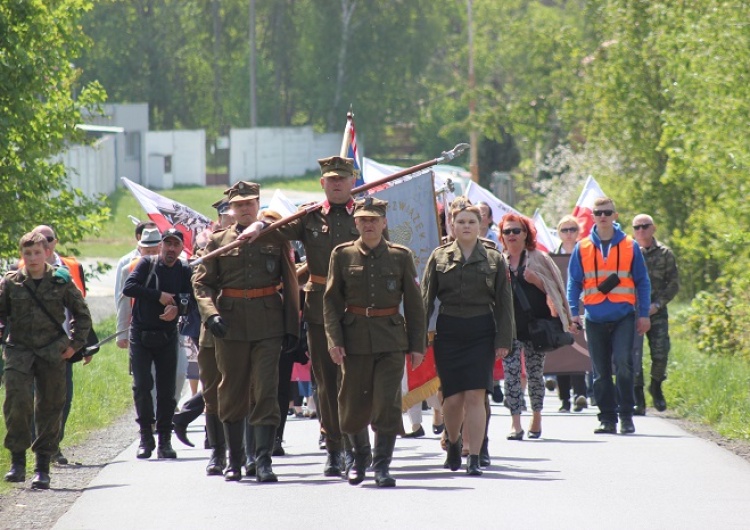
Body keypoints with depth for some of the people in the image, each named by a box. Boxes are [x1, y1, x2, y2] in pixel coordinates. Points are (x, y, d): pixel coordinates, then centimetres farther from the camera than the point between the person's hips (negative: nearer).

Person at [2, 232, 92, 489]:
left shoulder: (61, 282, 1)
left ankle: (43, 466, 12)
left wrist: (75, 343, 4)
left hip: (52, 352, 0)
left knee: (50, 407, 3)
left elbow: (81, 313, 11)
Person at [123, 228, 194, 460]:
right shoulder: (147, 264, -1)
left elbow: (190, 299, -7)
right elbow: (128, 287, -14)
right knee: (142, 386, -7)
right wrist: (159, 296, -19)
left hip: (167, 336, 2)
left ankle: (165, 440, 6)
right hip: (141, 334, -2)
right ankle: (146, 438, 1)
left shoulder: (184, 271, 4)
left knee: (167, 389, 0)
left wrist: (177, 307, -28)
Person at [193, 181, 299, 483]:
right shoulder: (218, 241, 8)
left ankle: (263, 460, -12)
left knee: (266, 391, -9)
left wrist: (292, 328, 3)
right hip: (230, 324, 1)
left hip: (268, 324, -1)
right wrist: (210, 314, -13)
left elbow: (290, 285, 9)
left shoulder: (276, 239, 8)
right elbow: (201, 282, 4)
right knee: (232, 393, 6)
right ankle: (234, 461, 16)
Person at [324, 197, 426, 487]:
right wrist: (334, 340, -7)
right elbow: (331, 300, 3)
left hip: (391, 339, -1)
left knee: (387, 403, -9)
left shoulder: (401, 256, 3)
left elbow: (414, 304, 6)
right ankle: (360, 455, 29)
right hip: (355, 338, 1)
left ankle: (382, 465, -2)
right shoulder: (342, 255, 4)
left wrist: (417, 345, 2)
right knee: (354, 404, 5)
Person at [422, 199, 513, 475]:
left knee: (476, 396, -9)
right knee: (453, 398, 2)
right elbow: (426, 299, 6)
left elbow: (504, 303, 6)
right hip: (448, 333, 1)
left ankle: (474, 458, -7)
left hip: (481, 333, -1)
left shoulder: (494, 258, 6)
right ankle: (453, 443, 30)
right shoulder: (439, 257, 6)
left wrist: (503, 340, -1)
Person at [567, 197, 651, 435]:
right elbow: (574, 282, 10)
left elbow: (642, 282, 8)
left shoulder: (630, 246, 5)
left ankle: (626, 415, -7)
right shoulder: (582, 248, 7)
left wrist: (644, 314, 3)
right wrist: (573, 312, -1)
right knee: (601, 371, 5)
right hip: (595, 318, 2)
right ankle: (607, 418, 11)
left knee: (623, 363, -16)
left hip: (623, 316, -2)